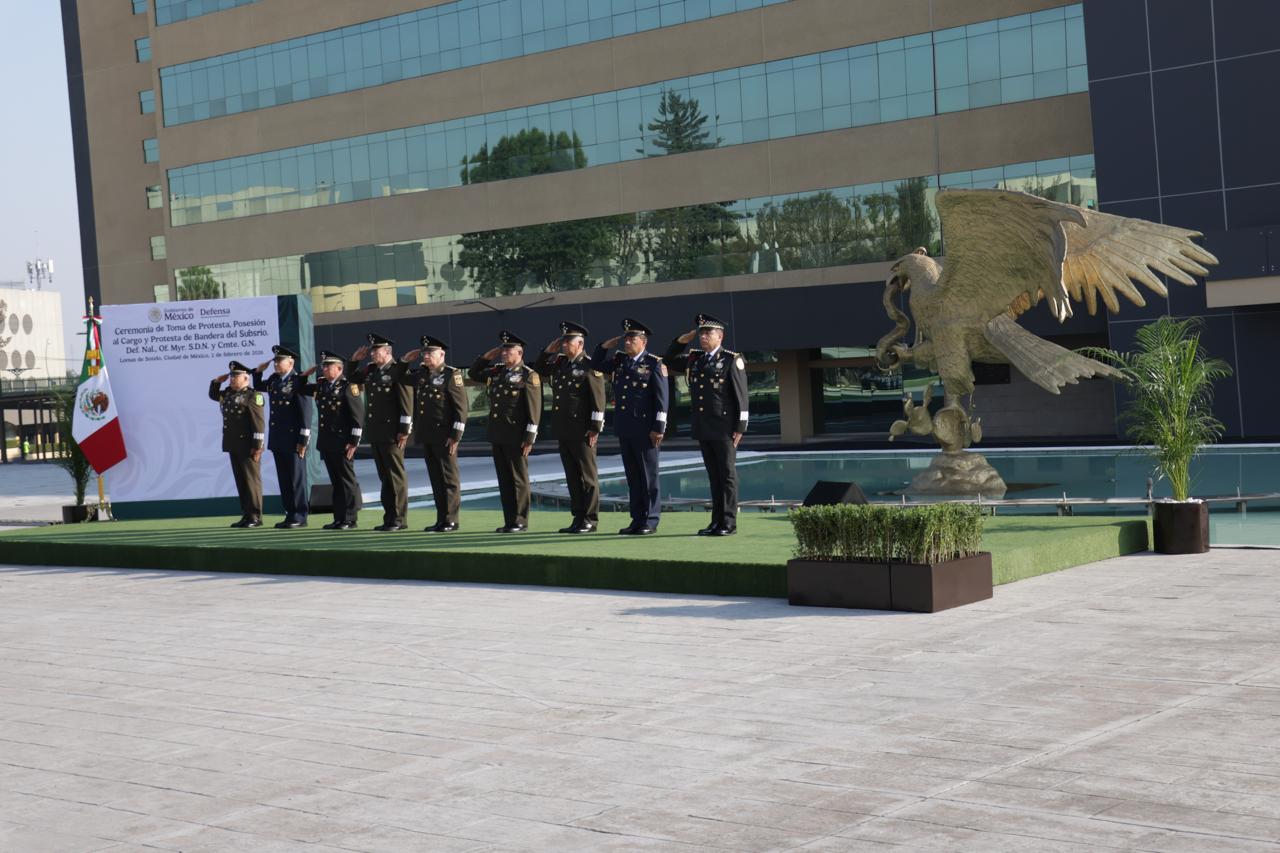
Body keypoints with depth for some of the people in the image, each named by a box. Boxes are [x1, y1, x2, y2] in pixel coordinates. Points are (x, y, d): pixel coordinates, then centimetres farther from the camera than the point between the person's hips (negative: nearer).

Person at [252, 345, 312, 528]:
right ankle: (290, 514, 16)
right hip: (277, 440, 8)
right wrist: (258, 371, 14)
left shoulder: (298, 382, -11)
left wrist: (303, 439, -17)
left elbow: (305, 411, -14)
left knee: (296, 479, -2)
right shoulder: (274, 380, 12)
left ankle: (299, 517, 3)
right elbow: (258, 387, 34)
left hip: (293, 440, -8)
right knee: (284, 479, 10)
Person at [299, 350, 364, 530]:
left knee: (347, 480, -1)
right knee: (335, 481, 11)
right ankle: (339, 518, 15)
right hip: (326, 442, 7)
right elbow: (299, 389, 26)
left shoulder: (348, 386, -9)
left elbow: (358, 414, -13)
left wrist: (354, 441, -16)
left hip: (342, 443, -7)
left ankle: (350, 519, 3)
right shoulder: (321, 386, 12)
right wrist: (305, 375, 8)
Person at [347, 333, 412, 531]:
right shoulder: (371, 370, 13)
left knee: (396, 476, -2)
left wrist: (404, 430, -16)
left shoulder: (399, 370, -9)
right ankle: (389, 517, 15)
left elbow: (407, 402, -13)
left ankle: (399, 519, 2)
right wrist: (355, 359, 13)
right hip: (375, 433, 8)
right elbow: (352, 378, 31)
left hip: (392, 433, -8)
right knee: (384, 476, 11)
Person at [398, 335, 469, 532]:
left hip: (444, 436, -7)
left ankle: (450, 520, 2)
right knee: (435, 479, 9)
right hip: (426, 435, 7)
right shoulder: (421, 375, 14)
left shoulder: (452, 374, -6)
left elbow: (461, 406, -12)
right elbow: (399, 378, 32)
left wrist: (455, 435, -16)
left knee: (449, 479, -1)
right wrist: (404, 360, 15)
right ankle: (441, 519, 14)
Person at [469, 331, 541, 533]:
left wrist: (530, 437, -16)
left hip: (516, 437, -7)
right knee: (504, 479, 9)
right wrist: (486, 357, 12)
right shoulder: (497, 372, 13)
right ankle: (509, 521, 15)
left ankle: (520, 522, 5)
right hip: (497, 435, 7)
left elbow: (534, 409, -11)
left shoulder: (528, 375, -7)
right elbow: (473, 374, 27)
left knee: (518, 478, 0)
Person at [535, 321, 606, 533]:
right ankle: (578, 518, 16)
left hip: (582, 433, -8)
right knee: (572, 476, 10)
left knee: (588, 476, -1)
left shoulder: (590, 366, -9)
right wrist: (549, 350, 12)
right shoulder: (560, 363, 14)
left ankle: (590, 521, 2)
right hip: (563, 432, 8)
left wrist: (595, 428, -16)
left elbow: (598, 400, -12)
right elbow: (539, 369, 27)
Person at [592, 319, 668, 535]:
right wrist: (607, 345, 9)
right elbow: (596, 364, 25)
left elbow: (661, 398, -9)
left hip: (644, 429, -6)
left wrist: (659, 427, -13)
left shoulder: (655, 364, -6)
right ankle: (637, 519, 15)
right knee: (632, 475, 10)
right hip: (624, 428, 6)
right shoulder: (620, 361, 13)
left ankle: (650, 520, 5)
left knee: (648, 475, 0)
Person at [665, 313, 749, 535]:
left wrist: (740, 427, -12)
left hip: (723, 429, -6)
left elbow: (741, 396, -7)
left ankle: (729, 523, 1)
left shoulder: (732, 360, -5)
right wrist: (684, 339, 10)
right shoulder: (695, 359, 13)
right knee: (714, 476, 10)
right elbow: (669, 359, 26)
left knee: (727, 475, -2)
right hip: (702, 429, 6)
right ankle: (716, 522, 13)